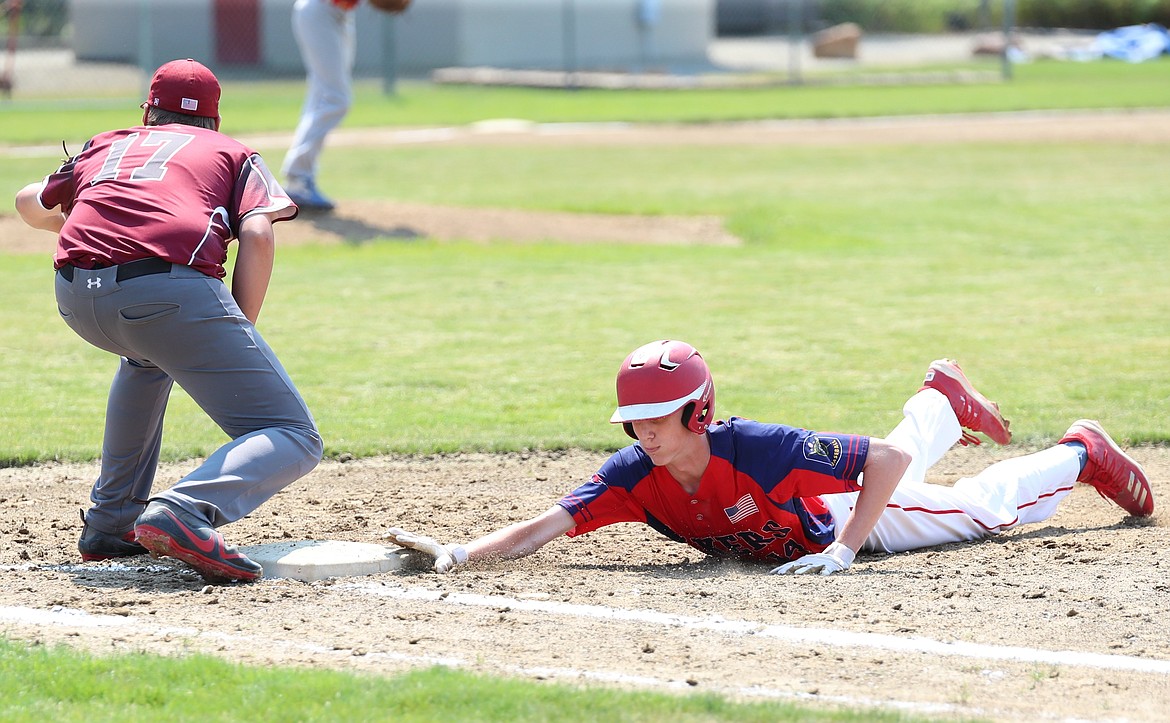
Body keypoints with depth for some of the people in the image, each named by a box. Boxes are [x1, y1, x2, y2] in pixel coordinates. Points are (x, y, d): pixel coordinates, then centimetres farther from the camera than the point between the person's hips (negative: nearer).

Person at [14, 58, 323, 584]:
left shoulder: (103, 147, 35)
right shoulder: (232, 152, 26)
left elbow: (30, 204, 52)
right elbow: (257, 235, 5)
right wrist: (239, 336, 11)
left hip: (77, 298, 5)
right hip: (168, 290, -5)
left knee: (148, 353, 40)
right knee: (293, 441, -2)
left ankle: (111, 521, 35)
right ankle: (183, 513, -31)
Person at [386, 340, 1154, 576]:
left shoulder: (759, 449, -46)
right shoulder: (633, 477, -35)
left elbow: (887, 460, -42)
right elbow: (538, 530, -42)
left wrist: (843, 551, -48)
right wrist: (460, 553, -58)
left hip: (851, 511, -5)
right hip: (792, 530, 5)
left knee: (982, 507, 17)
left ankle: (1079, 453, 43)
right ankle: (942, 403, 62)